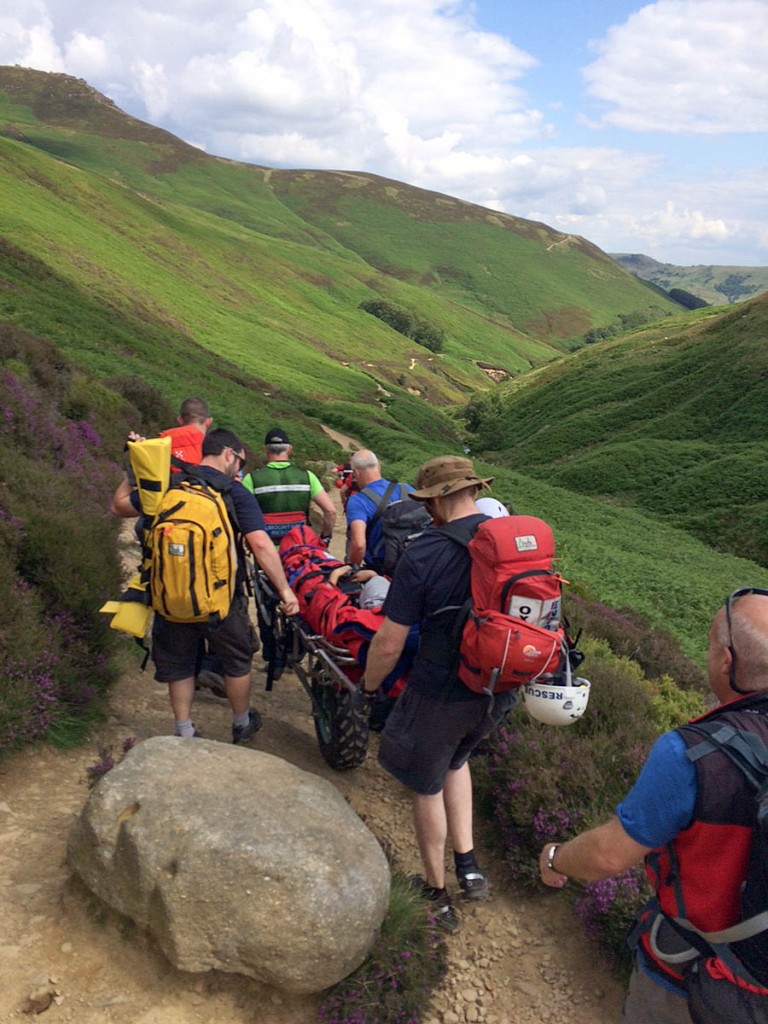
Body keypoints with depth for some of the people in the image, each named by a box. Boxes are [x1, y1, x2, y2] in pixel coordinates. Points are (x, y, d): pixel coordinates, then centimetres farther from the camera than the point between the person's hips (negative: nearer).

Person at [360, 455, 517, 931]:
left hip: (441, 694, -5)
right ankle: (468, 863, 30)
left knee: (427, 787, 18)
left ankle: (437, 895, 35)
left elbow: (389, 644, -18)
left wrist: (369, 687, 2)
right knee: (456, 760, 33)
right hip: (499, 691, 6)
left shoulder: (425, 554, -22)